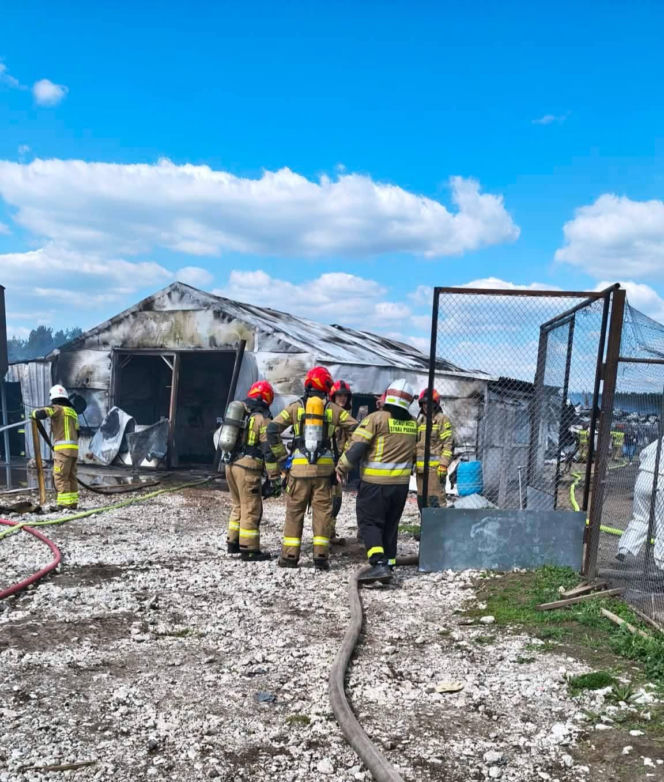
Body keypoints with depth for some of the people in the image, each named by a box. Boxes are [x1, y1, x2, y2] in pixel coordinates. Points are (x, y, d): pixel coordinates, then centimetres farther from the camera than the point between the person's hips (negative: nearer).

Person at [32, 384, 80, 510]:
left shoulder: (57, 408, -3)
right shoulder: (73, 412, 21)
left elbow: (41, 413, -18)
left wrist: (34, 413, 5)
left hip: (63, 448, -8)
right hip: (74, 448, 8)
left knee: (60, 477, -6)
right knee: (71, 477, 11)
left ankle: (64, 504, -11)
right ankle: (73, 503, 10)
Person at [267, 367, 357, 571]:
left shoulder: (295, 407, 4)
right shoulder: (334, 409, 5)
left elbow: (272, 430, -4)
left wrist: (282, 456, 3)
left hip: (299, 467, 0)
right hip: (324, 468, 0)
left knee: (294, 511, 9)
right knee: (322, 511, 7)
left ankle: (289, 556, 12)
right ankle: (321, 557, 6)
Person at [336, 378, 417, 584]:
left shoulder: (376, 418, -12)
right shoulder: (413, 424, 6)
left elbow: (356, 445, -14)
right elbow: (414, 451, 16)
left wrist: (342, 467, -3)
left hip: (375, 482, -5)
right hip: (401, 483, 5)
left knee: (369, 522, 0)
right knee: (390, 525, 16)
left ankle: (379, 564, -14)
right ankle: (389, 564, 20)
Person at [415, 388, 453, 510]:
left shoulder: (442, 419, -3)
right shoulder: (419, 420, 19)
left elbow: (448, 444, -10)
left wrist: (443, 464, -17)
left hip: (434, 467, -8)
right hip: (420, 467, 8)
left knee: (436, 499, -12)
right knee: (422, 498, 13)